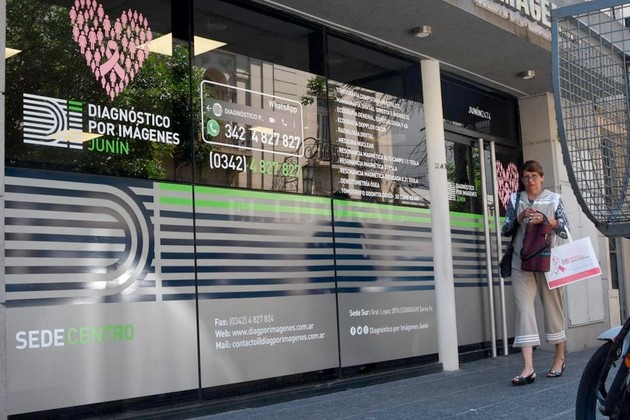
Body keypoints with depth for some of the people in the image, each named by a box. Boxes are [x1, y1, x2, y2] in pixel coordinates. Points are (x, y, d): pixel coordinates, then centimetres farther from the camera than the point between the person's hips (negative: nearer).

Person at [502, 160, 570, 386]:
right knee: (524, 309, -9)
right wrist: (519, 217, -11)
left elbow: (565, 231, 1)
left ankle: (559, 358, 25)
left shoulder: (554, 199, 6)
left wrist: (545, 219, -16)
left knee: (553, 306, 6)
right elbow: (506, 230, 6)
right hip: (521, 263, 1)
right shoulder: (515, 200, 10)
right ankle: (528, 367, -15)